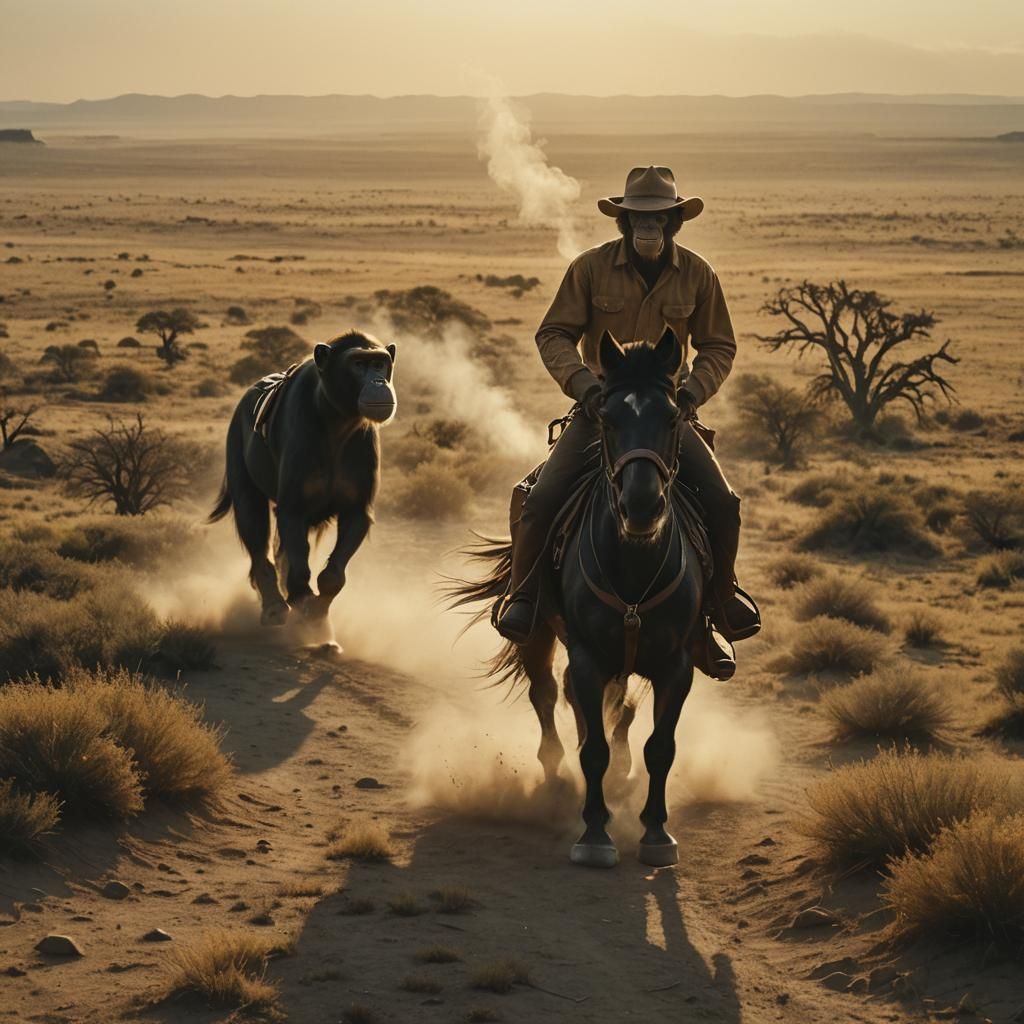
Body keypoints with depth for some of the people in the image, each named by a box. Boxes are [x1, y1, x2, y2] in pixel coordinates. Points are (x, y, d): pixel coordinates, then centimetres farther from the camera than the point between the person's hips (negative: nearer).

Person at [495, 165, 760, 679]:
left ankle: (717, 599, 6)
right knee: (541, 497, -20)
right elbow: (554, 334, -1)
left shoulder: (697, 275, 0)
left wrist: (693, 390, -10)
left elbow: (718, 346, 9)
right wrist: (583, 382, -18)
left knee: (721, 503, -16)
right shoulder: (591, 268, -5)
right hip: (599, 407, -1)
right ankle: (523, 594, 3)